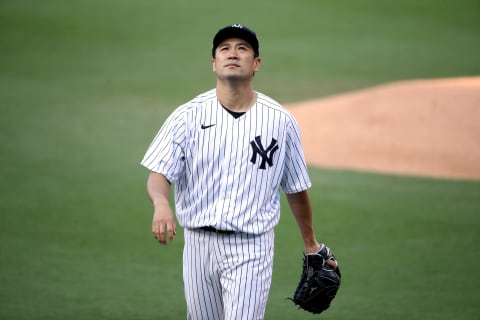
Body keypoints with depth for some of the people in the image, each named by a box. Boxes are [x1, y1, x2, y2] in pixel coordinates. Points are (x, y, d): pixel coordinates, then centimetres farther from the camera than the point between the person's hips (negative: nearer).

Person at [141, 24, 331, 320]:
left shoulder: (280, 120, 0)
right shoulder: (188, 116, -1)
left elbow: (296, 188, 10)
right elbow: (159, 174, -9)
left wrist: (311, 245, 15)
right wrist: (161, 204, -32)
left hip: (251, 248, -2)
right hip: (199, 243, 2)